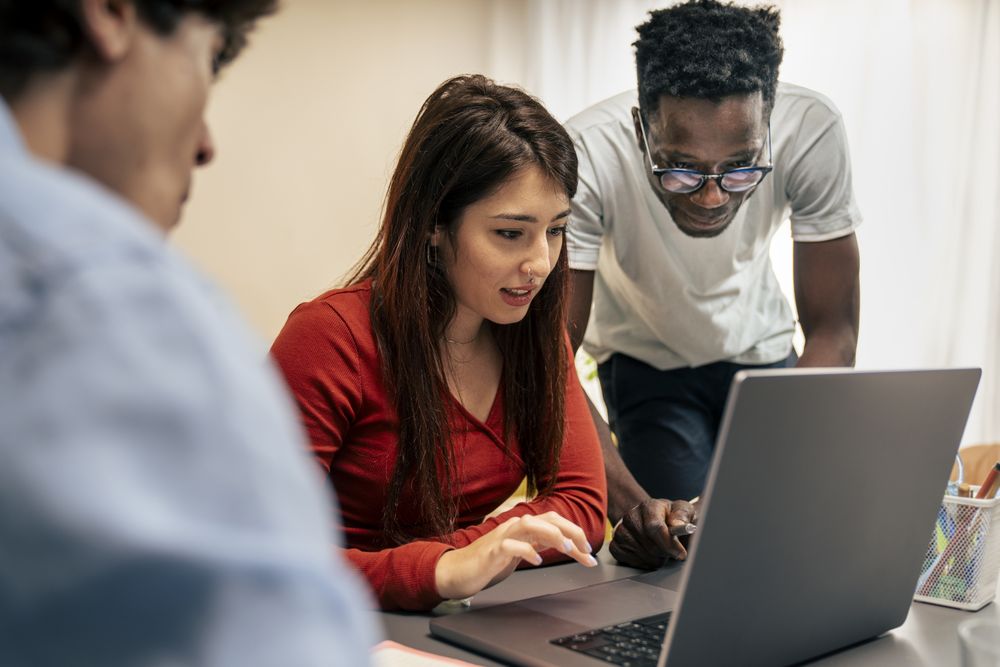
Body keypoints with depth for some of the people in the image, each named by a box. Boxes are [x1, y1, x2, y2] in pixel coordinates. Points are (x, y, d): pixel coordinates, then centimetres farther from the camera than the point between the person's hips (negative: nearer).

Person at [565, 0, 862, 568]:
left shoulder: (812, 131, -30)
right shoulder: (586, 158, -36)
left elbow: (832, 331, -22)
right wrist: (628, 500, -47)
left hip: (759, 348, 2)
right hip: (643, 356, -1)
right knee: (675, 545, -15)